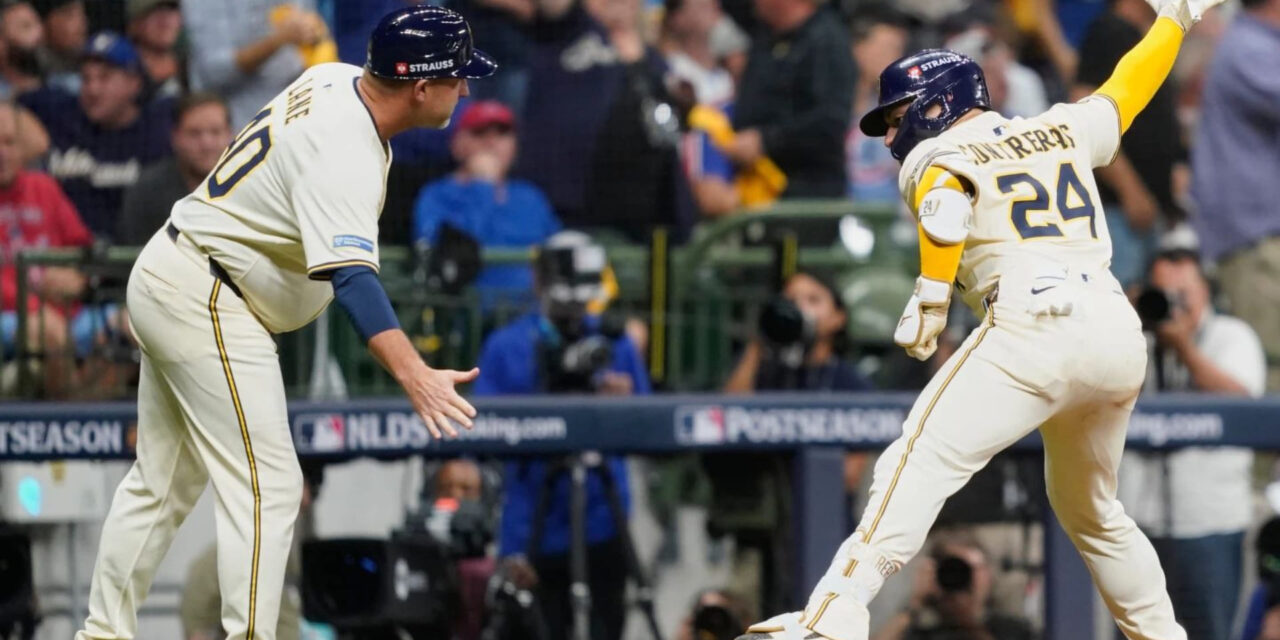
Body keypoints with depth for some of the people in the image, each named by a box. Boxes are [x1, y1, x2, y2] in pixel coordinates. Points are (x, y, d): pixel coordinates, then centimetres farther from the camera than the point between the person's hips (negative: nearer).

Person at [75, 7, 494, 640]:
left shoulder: (334, 78, 2)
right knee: (267, 486, -13)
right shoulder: (346, 157, -27)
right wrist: (413, 375, -52)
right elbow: (349, 277, -40)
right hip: (207, 302, -11)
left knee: (163, 482, 17)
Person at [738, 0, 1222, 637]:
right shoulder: (1063, 131, 25)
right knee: (1090, 509, 27)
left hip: (1033, 332, -6)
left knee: (918, 465, -16)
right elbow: (1129, 88, 39)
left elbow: (946, 201, -12)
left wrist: (931, 296, -17)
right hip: (1122, 337, 6)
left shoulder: (933, 156, 11)